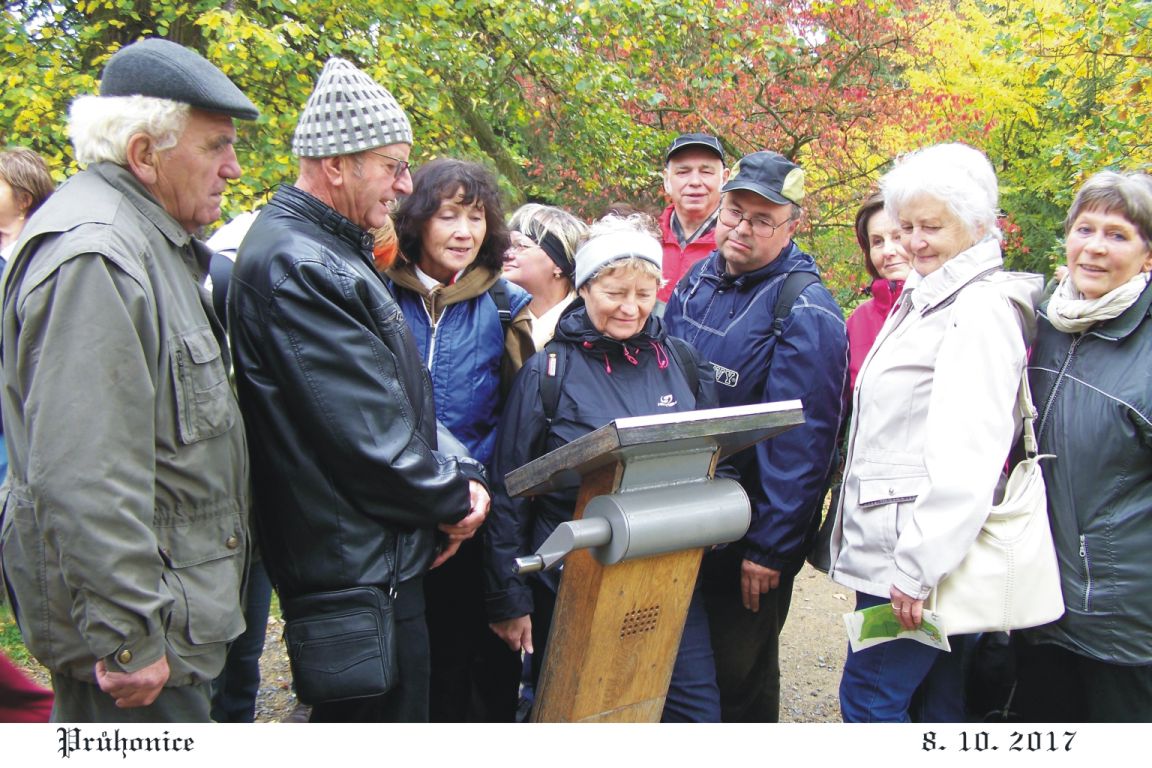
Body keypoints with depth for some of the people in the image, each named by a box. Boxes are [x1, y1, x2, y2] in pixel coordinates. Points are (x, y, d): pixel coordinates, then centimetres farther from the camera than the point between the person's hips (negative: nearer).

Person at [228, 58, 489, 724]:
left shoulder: (337, 253, 14)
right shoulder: (296, 267, -20)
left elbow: (407, 395, 15)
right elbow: (367, 431, -24)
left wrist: (461, 471, 1)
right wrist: (453, 499, -9)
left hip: (388, 558, 11)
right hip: (360, 565, -11)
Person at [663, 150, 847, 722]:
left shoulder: (805, 313, -18)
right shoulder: (698, 279, 5)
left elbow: (800, 442, -21)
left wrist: (769, 549, -20)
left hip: (748, 533, -7)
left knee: (740, 680, 10)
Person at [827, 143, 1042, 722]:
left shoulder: (981, 309, -14)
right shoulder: (926, 300, 17)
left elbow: (968, 453, -23)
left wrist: (919, 564, -23)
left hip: (927, 547, -9)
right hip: (894, 543, 9)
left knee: (869, 696, -4)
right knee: (935, 703, 15)